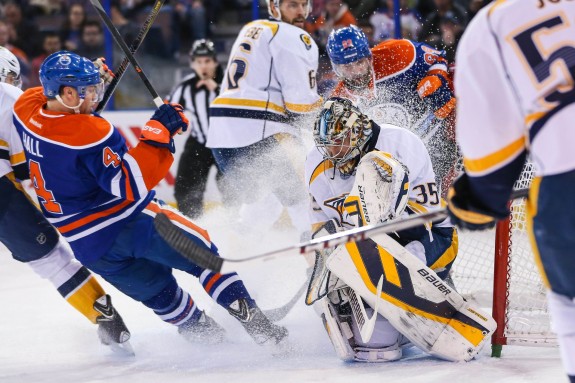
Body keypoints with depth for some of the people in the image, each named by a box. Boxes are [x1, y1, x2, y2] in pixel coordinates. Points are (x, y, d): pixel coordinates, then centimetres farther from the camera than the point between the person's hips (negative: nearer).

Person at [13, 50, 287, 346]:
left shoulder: (25, 108, -4)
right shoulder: (89, 132, -26)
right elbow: (132, 185, -27)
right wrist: (158, 134, -26)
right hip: (128, 222, -8)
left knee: (158, 292, 24)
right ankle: (256, 324, -4)